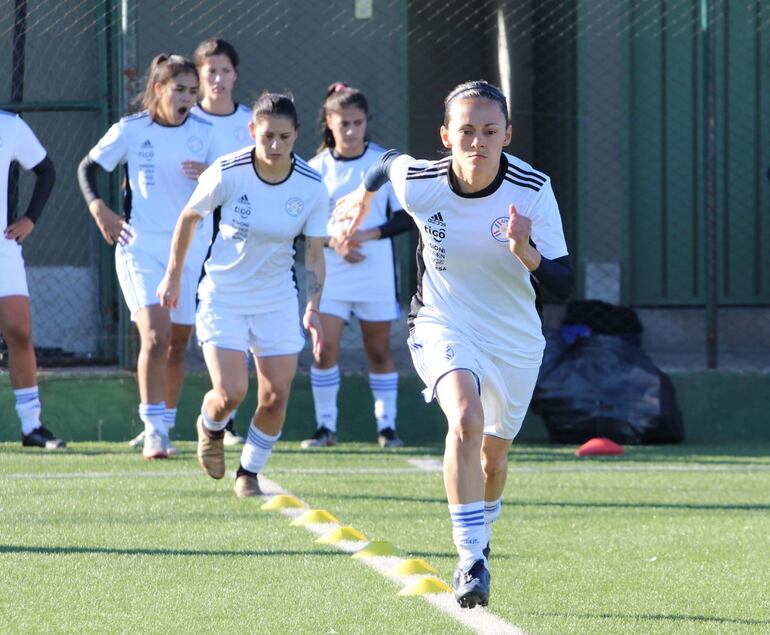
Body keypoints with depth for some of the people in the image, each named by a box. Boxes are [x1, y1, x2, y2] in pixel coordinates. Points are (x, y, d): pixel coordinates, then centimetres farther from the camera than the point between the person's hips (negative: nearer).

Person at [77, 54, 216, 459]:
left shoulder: (203, 134, 4)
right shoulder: (130, 131, -2)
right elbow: (88, 167, 9)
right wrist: (99, 208, -6)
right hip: (141, 247, -3)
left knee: (178, 343, 8)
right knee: (155, 335, -19)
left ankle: (164, 429, 21)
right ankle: (153, 431, -18)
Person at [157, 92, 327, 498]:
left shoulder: (311, 187, -11)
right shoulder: (228, 173, -17)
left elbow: (314, 253, -3)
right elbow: (188, 217, -1)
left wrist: (313, 308, -15)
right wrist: (173, 275, 5)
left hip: (278, 301, 3)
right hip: (223, 295, -2)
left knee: (276, 396, -3)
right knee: (231, 393, -14)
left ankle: (249, 473, 20)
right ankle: (210, 427, 23)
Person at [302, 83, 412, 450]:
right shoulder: (317, 168, 2)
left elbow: (405, 217, -2)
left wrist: (367, 235, -16)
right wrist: (333, 241, -14)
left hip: (376, 273, 0)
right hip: (330, 272, 0)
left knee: (379, 351, 4)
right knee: (325, 347, -9)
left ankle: (386, 426, 13)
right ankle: (326, 426, 0)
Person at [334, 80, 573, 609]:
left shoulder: (533, 190, -20)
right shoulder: (418, 183, -20)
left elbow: (563, 284, -18)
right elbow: (390, 162, 6)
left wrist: (527, 252, -37)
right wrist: (362, 198, 26)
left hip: (516, 340, 2)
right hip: (444, 327, -2)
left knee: (494, 452, 18)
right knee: (467, 417, -31)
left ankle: (480, 534, 52)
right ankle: (471, 563, -30)